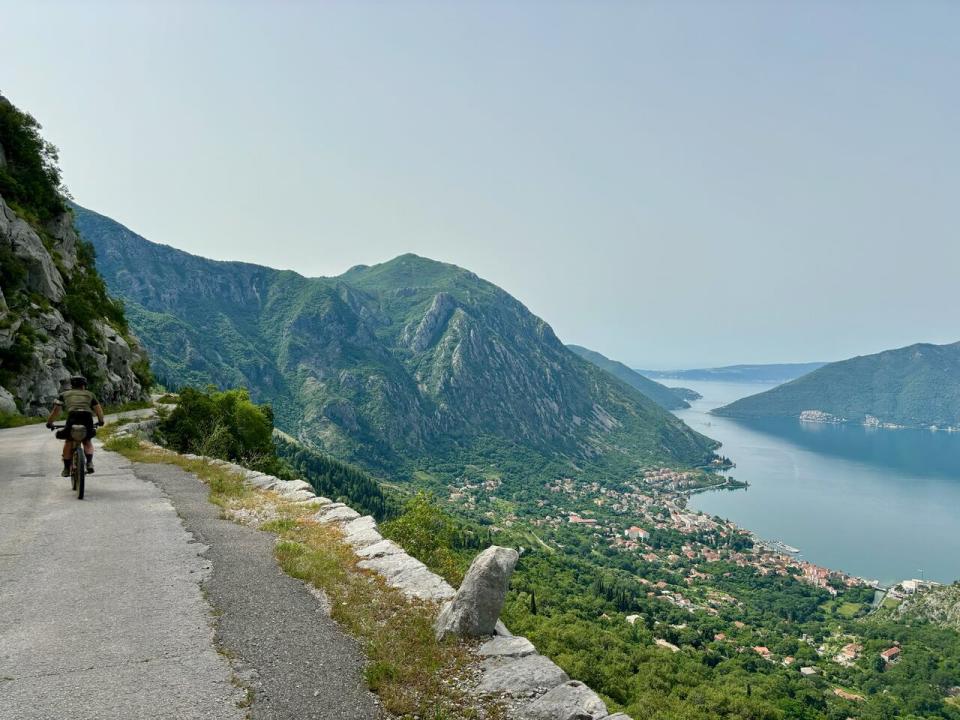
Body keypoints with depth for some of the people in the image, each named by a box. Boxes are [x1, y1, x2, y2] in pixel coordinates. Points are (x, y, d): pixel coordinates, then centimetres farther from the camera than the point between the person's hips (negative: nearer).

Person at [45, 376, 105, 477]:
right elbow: (98, 409, 21)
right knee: (87, 442, 23)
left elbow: (56, 410, 17)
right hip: (87, 418, 1)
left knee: (68, 442, 22)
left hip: (73, 417, -1)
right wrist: (101, 421, 35)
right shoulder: (89, 394, 27)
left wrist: (49, 422, 28)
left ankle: (66, 468, 21)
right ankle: (89, 463, 5)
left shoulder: (64, 394, 25)